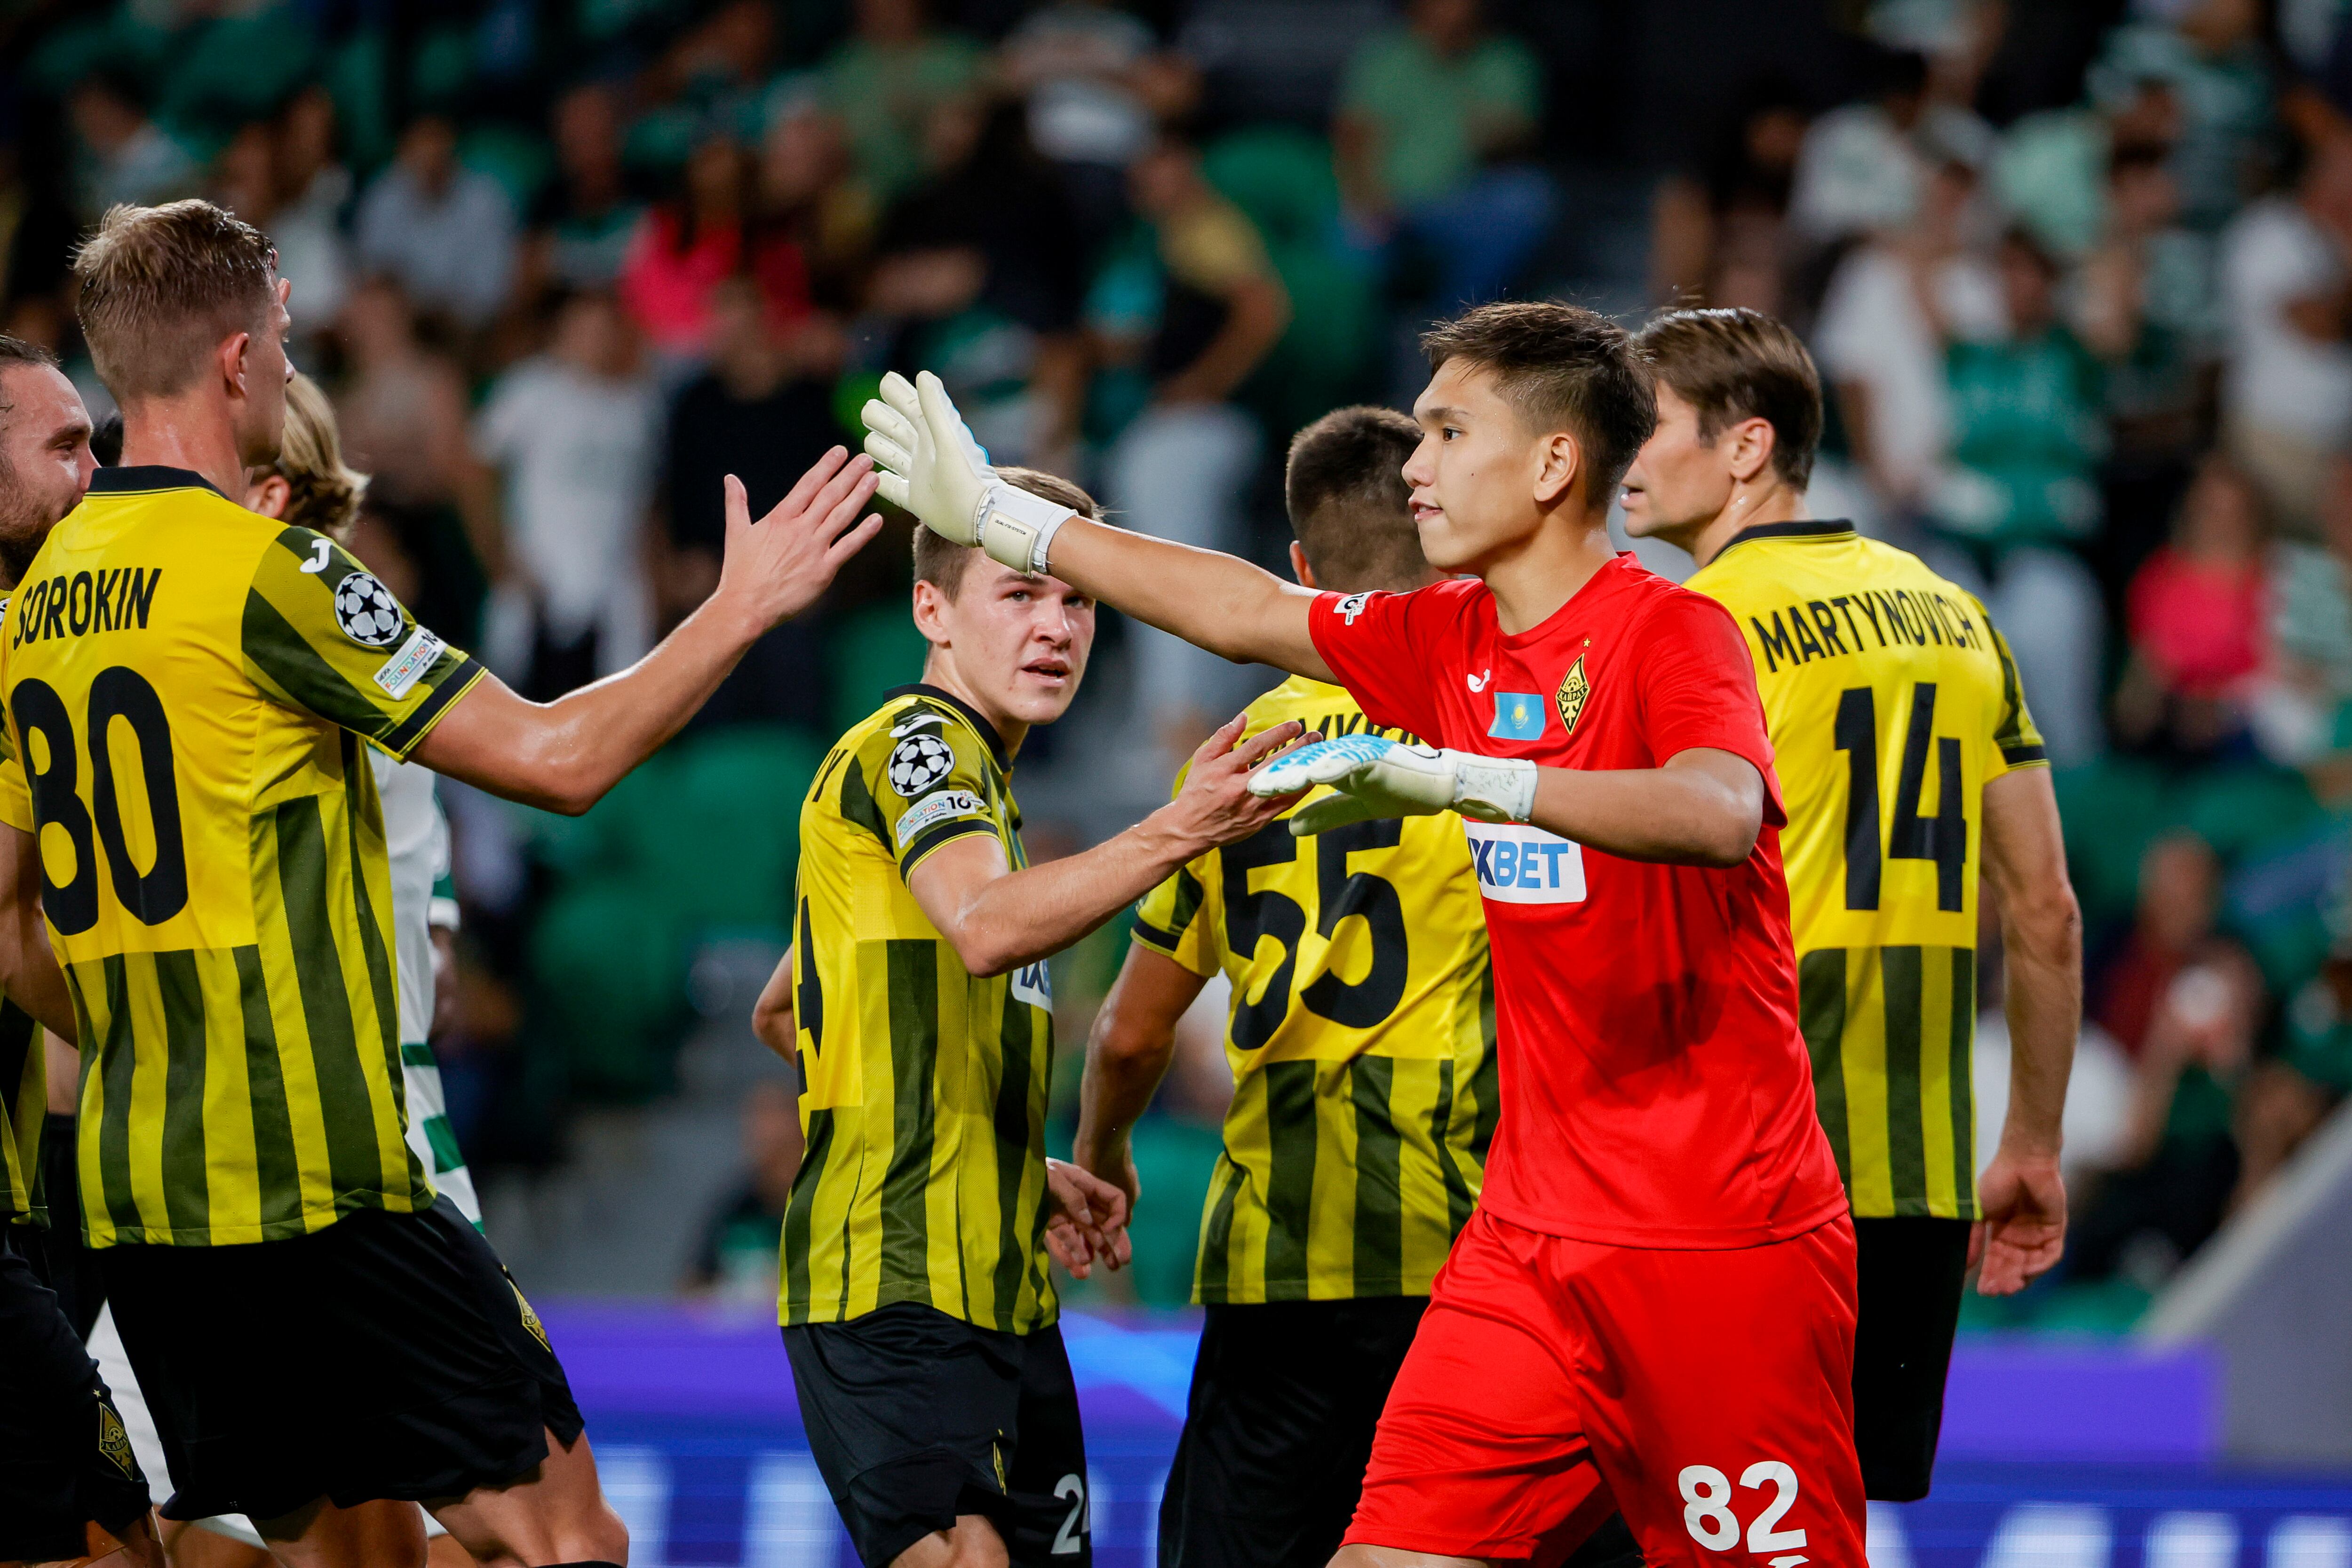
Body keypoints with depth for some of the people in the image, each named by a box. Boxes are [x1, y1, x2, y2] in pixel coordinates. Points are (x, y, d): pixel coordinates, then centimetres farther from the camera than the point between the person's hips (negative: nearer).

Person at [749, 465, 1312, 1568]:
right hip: (896, 1279, -10)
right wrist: (1172, 835, -42)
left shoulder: (973, 769, 23)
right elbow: (985, 927, -29)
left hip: (1001, 1289, 10)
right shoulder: (913, 742, -7)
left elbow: (782, 1014, 30)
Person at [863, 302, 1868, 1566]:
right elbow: (1245, 612, 23)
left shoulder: (1671, 631, -11)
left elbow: (1719, 815, -31)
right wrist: (996, 517, 29)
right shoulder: (1452, 641, 11)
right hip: (1530, 1236, 7)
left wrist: (1459, 777, -40)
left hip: (1726, 1243, -7)